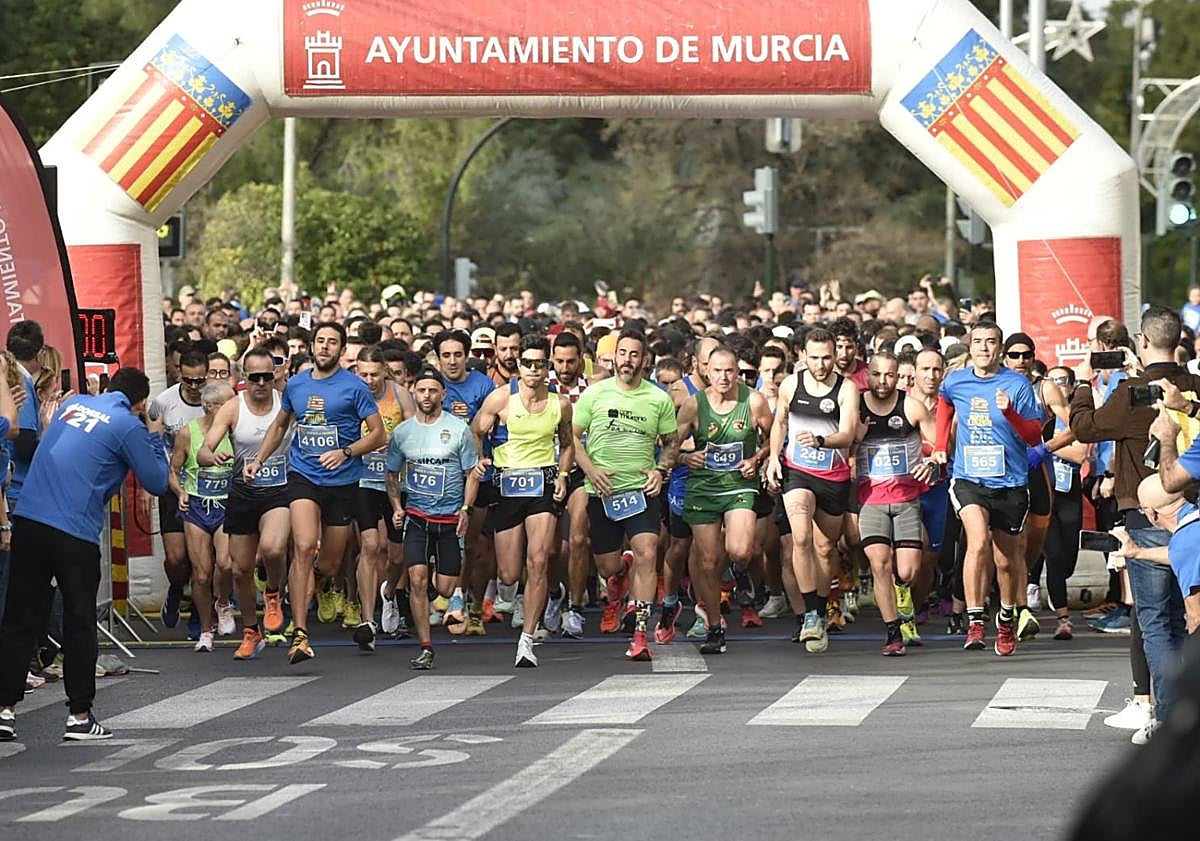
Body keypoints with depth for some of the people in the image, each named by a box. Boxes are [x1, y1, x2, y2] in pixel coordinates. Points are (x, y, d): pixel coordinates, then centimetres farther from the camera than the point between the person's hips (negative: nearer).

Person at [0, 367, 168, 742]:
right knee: (79, 624, 6)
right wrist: (155, 439, 16)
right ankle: (79, 716, 9)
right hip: (73, 533, -5)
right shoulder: (127, 425, -3)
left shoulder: (74, 403, 15)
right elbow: (157, 482, 2)